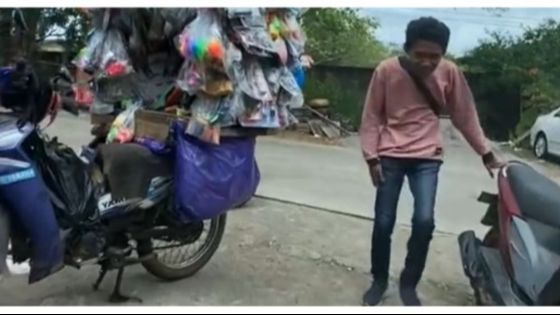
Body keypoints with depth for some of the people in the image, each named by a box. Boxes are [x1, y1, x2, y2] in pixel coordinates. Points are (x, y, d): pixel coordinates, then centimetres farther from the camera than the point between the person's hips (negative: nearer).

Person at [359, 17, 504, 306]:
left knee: (424, 221, -10)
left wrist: (486, 153, 6)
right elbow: (371, 116, -4)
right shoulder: (386, 71, -12)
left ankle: (408, 284, 12)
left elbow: (465, 115, 3)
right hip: (390, 156, -1)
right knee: (383, 223, 0)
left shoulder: (450, 73, -8)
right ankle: (379, 280, 23)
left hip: (427, 157, 1)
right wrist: (371, 157, -8)